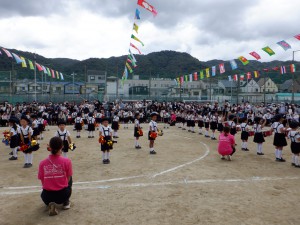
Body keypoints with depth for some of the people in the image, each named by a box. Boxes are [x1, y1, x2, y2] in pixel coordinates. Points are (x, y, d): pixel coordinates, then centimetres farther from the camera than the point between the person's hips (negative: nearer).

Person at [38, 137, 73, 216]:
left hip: (47, 196, 1)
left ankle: (50, 203, 5)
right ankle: (66, 202, 27)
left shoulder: (42, 163, -6)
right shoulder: (66, 161, -11)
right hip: (63, 195, 0)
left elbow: (43, 182, 2)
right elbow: (68, 179, 2)